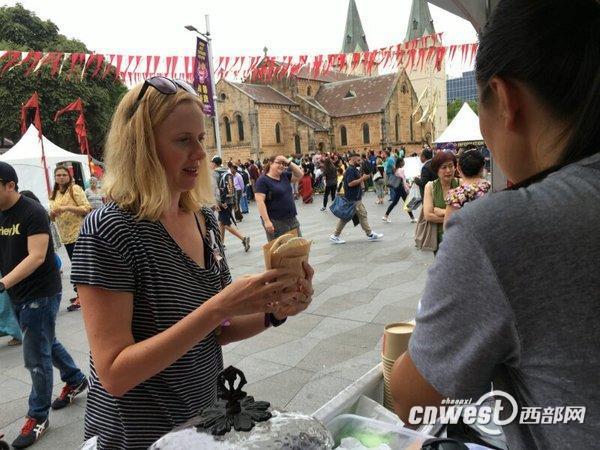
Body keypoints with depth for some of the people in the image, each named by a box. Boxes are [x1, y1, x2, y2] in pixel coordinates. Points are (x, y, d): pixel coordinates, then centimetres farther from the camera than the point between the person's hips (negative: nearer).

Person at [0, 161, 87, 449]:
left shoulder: (32, 213, -18)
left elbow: (36, 256, -25)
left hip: (40, 294, -8)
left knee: (36, 357, 1)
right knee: (46, 343, 21)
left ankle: (38, 416, 17)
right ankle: (76, 380, 42)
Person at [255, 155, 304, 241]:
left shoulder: (284, 176, 11)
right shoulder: (263, 180, -10)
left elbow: (300, 174, 9)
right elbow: (260, 201, -17)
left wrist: (289, 163, -4)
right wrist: (266, 221, -24)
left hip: (292, 219, 7)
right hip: (275, 222, -7)